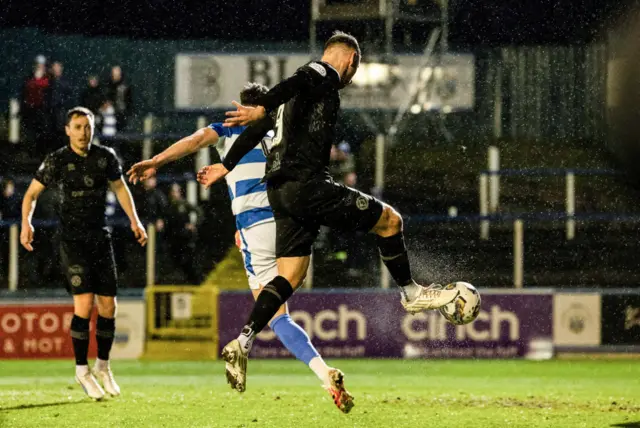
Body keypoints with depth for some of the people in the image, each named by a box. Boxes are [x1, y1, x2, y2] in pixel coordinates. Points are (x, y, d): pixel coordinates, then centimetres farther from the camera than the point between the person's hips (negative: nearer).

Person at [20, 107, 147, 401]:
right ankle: (82, 370, -4)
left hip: (100, 238, 4)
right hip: (73, 241, -4)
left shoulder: (105, 157, 3)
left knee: (108, 307, 2)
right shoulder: (57, 161, -6)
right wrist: (26, 223, -15)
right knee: (84, 303, -16)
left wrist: (134, 220, 11)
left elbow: (120, 188, 19)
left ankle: (103, 365, 22)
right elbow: (32, 193, 1)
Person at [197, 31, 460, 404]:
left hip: (281, 190, 9)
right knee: (390, 220, 3)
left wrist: (226, 166, 34)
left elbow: (257, 130, 28)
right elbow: (292, 85, -23)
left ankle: (243, 342, -6)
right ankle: (411, 293, 17)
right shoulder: (325, 73, 0)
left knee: (291, 275, 6)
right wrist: (261, 108, -40)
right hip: (308, 184, -9)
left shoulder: (306, 79, 26)